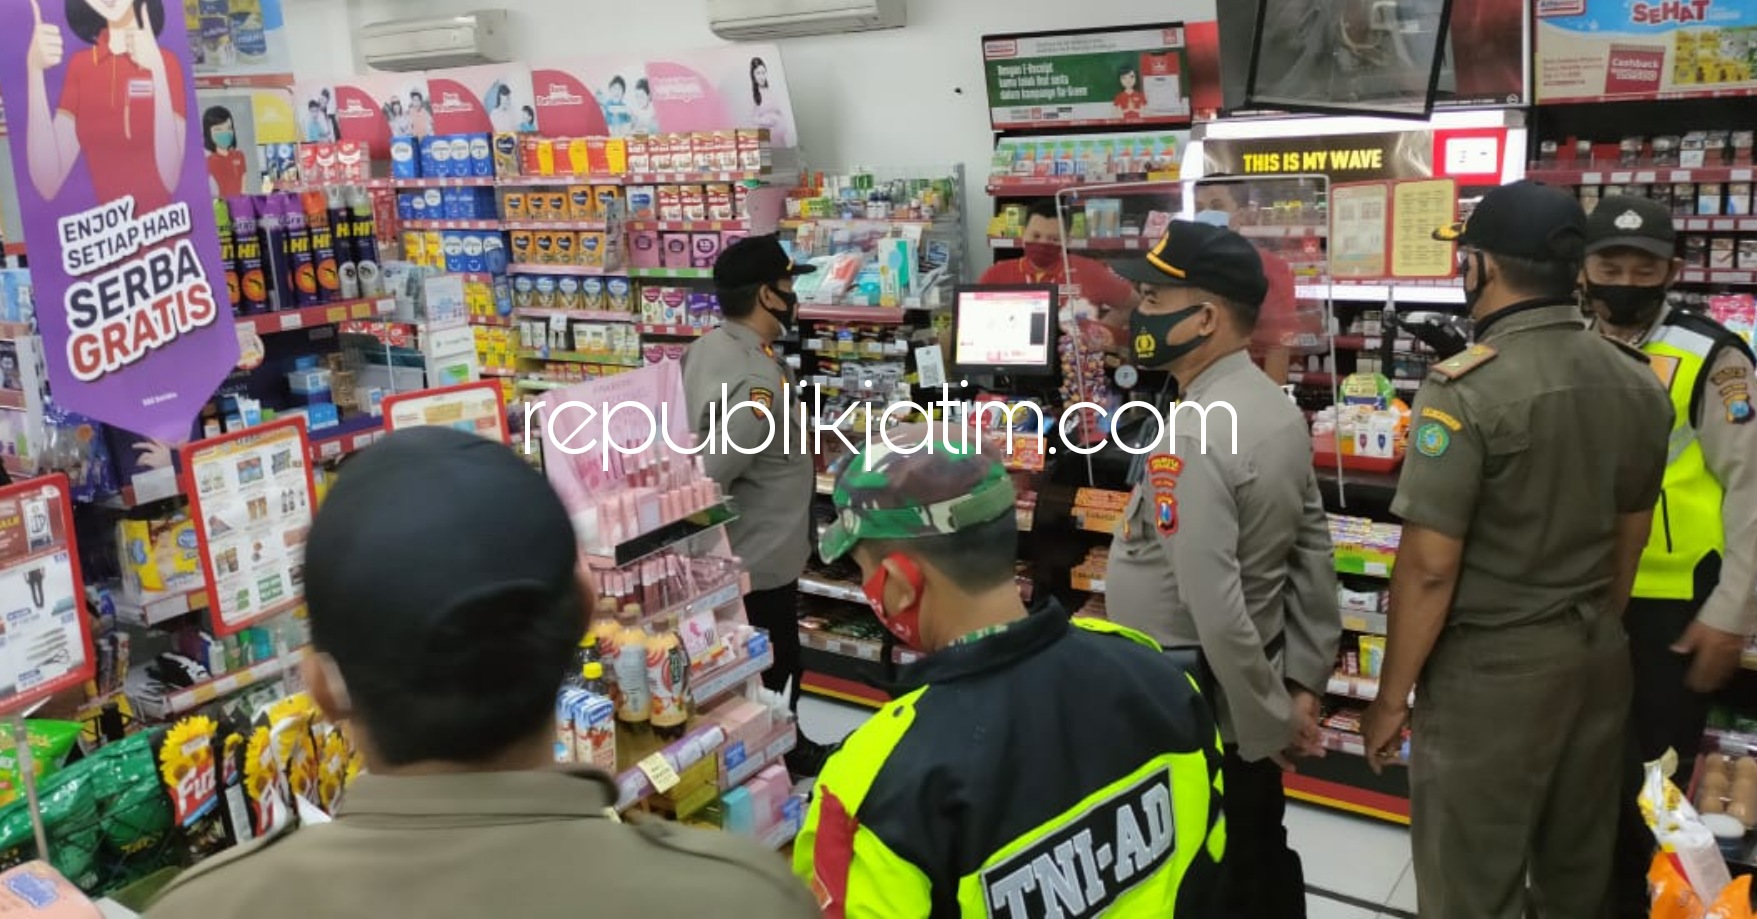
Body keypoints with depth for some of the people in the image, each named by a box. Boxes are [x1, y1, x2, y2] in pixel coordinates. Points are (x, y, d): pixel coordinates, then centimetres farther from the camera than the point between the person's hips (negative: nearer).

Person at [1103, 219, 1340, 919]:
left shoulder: (1188, 441, -26)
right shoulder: (1278, 408, 3)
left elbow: (1217, 610, -29)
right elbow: (1315, 559, 7)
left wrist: (1270, 723, -17)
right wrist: (1303, 683, 10)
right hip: (1247, 697, 8)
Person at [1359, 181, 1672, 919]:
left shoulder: (1468, 388, -20)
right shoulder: (1640, 384, 3)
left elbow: (1430, 568, -20)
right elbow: (1630, 540, 13)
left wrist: (1392, 696, -10)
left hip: (1492, 670, -7)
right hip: (1600, 659, 7)